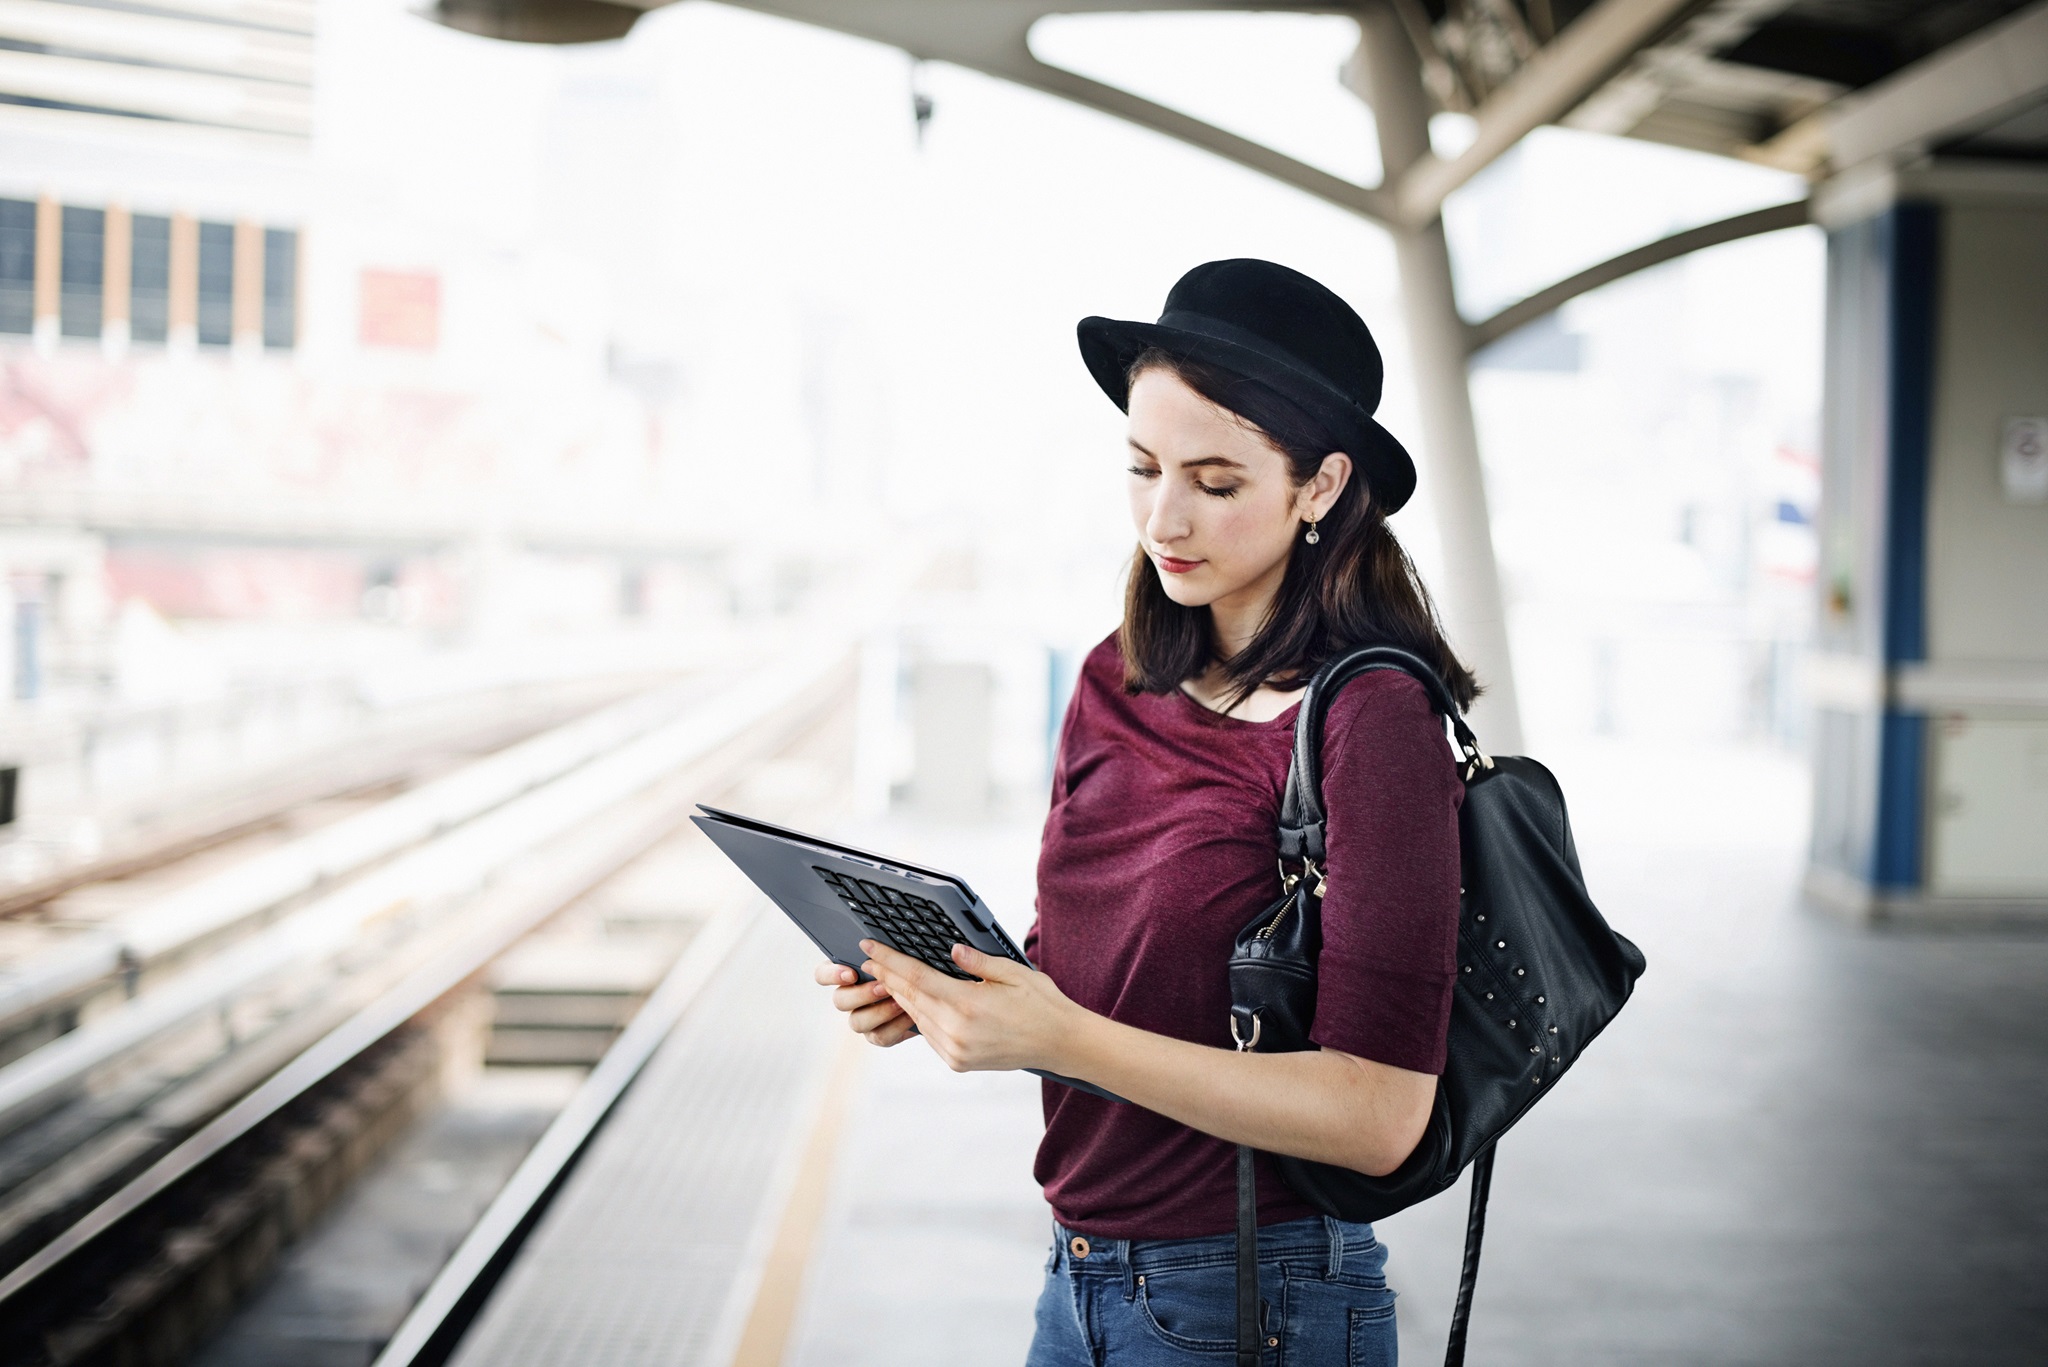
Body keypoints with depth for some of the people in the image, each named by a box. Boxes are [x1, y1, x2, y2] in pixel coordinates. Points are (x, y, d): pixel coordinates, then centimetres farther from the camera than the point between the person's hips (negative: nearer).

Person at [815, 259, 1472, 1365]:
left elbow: (1379, 1114, -21)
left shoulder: (1372, 721, -17)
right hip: (1079, 1277, 6)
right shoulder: (1116, 685, 3)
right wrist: (927, 989, -6)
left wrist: (1062, 1039, -27)